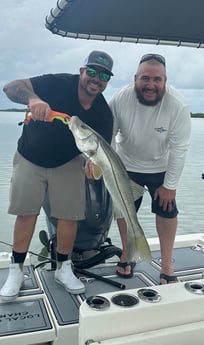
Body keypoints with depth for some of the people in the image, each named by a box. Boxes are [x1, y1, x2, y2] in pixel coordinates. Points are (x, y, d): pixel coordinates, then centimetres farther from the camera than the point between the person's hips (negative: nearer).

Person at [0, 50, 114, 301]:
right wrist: (32, 99, -51)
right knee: (26, 213, 1)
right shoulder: (58, 84, -24)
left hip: (68, 163, 2)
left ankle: (63, 268, 20)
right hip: (30, 158, -2)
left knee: (69, 215, -1)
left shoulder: (103, 114, -15)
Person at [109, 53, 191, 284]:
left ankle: (167, 266, 20)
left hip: (160, 167, -1)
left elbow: (179, 148, -20)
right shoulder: (120, 99, -26)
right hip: (126, 165, 1)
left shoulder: (178, 105, -28)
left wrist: (170, 185, -15)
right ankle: (126, 254, 34)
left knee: (167, 210, 2)